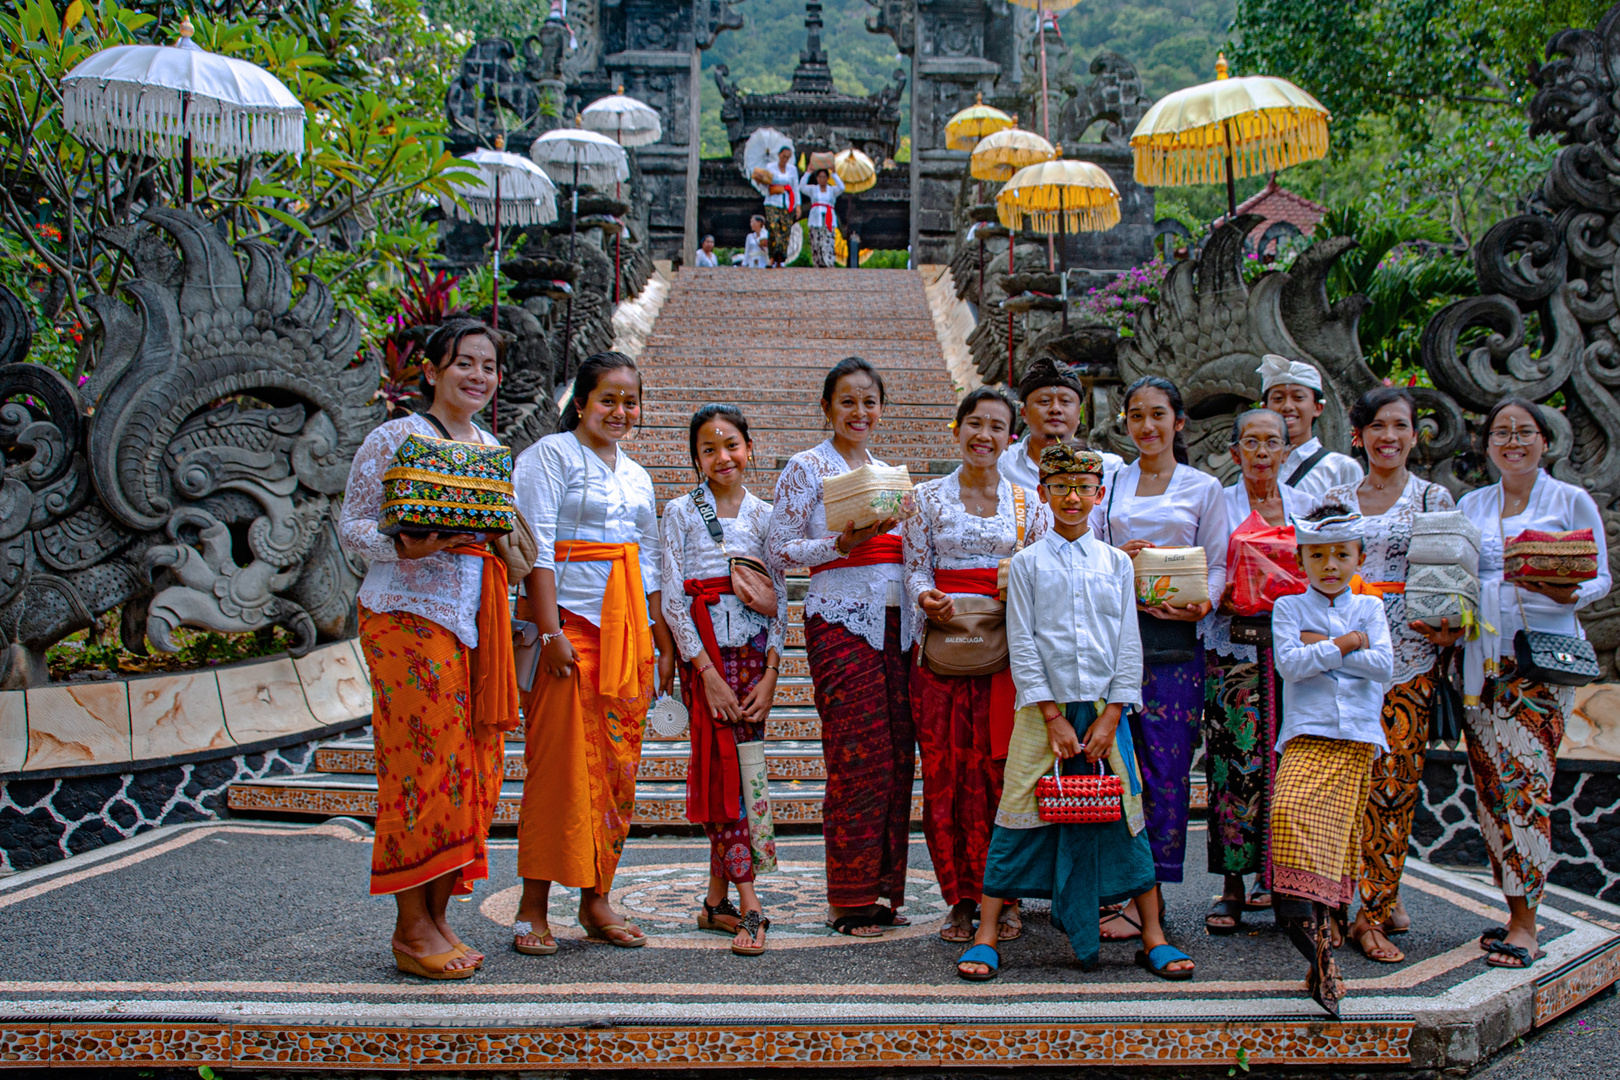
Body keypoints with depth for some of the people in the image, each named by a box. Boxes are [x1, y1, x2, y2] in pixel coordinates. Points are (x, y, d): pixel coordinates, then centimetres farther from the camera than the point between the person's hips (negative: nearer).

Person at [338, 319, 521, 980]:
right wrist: (405, 547, -19)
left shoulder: (495, 450, 19)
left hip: (478, 620, 7)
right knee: (424, 765, -7)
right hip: (409, 613, -6)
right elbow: (352, 525, -2)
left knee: (473, 767, 4)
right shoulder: (395, 439, 0)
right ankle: (411, 930, 2)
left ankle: (437, 917, 14)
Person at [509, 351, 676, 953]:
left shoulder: (636, 475, 20)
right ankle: (533, 908, 1)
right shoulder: (551, 456, 0)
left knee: (618, 763, 5)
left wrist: (663, 640, 14)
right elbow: (538, 548, -9)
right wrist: (551, 632, -17)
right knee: (561, 763, -7)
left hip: (628, 630, 6)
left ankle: (596, 900, 13)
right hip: (572, 623, -6)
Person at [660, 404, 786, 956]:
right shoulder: (680, 512, 3)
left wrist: (770, 673, -3)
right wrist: (707, 671, -11)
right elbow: (672, 597, -3)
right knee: (732, 764, -9)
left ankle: (717, 898, 11)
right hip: (704, 648, -2)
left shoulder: (765, 515, 10)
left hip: (754, 648, 2)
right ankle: (748, 905, -8)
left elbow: (779, 597, 8)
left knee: (729, 765, 0)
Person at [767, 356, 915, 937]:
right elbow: (779, 547, -5)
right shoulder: (807, 468, 0)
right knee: (859, 757, -8)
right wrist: (843, 543, -16)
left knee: (897, 755, 4)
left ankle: (882, 888, 15)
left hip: (893, 621, 7)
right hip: (840, 621, -6)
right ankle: (850, 900, 3)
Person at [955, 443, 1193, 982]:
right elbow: (1022, 645, -2)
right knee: (1020, 817, -2)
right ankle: (986, 937, 6)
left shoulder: (1117, 563, 8)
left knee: (1124, 817, 3)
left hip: (1104, 709, 2)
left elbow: (1129, 645, 6)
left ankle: (1154, 938, 14)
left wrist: (1109, 717, -4)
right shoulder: (1027, 563, 3)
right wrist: (1054, 718, -9)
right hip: (1043, 708, -1)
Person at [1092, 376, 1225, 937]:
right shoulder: (1111, 484, 15)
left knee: (1166, 761, -3)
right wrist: (1117, 558, -8)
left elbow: (1218, 564, 6)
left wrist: (1203, 604, -13)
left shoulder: (1204, 488, 9)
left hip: (1173, 633, -2)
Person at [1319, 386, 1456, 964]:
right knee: (1364, 772, -3)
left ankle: (1375, 905, 5)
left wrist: (1447, 627, -13)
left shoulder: (1434, 498, 7)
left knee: (1397, 774, -3)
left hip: (1409, 651, -1)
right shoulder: (1335, 499, 12)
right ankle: (1380, 901, 6)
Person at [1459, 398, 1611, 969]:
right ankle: (1517, 911, 13)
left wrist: (1570, 593, -17)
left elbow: (1600, 576, 4)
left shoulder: (1572, 502, 5)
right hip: (1481, 658, 4)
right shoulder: (1471, 505, 15)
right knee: (1491, 784, 2)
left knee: (1526, 781, -12)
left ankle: (1524, 925, -6)